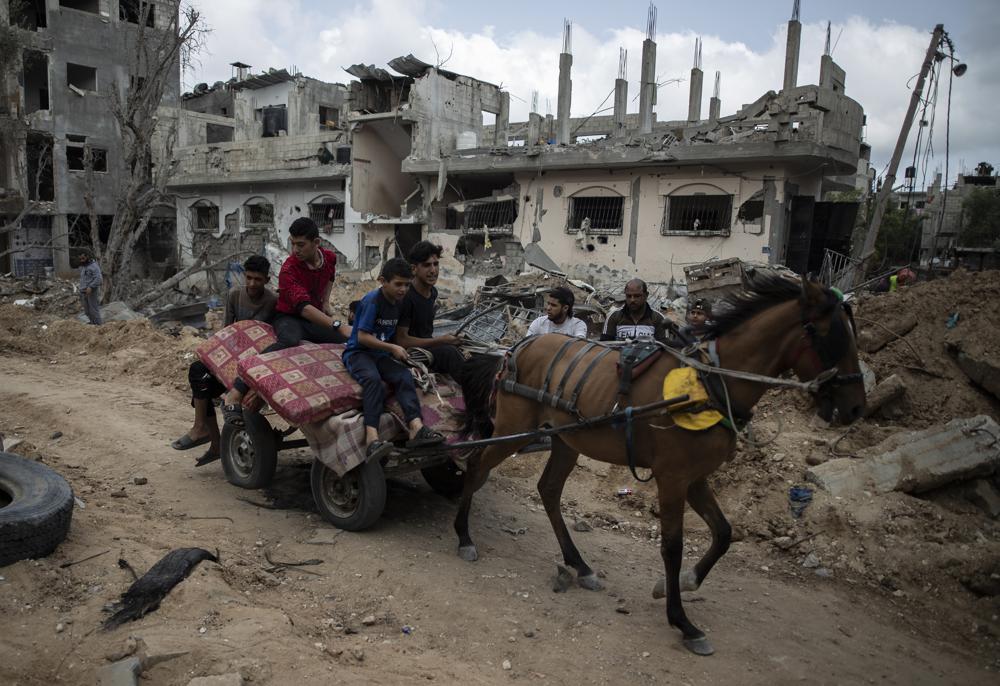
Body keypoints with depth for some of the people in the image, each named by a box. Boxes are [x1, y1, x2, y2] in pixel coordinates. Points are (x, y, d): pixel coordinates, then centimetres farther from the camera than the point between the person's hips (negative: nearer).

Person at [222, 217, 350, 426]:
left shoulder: (330, 257, -3)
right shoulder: (289, 270, -23)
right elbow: (304, 307, -36)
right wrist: (337, 326, -45)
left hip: (317, 317, 6)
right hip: (289, 317, -6)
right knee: (290, 341, -41)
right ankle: (236, 394, -46)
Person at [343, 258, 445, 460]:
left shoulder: (399, 302, 9)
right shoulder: (372, 300, -13)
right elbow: (362, 337, -17)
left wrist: (399, 350, 5)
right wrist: (392, 348, -16)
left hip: (381, 354, 6)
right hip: (358, 352, -6)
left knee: (404, 376, -22)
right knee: (373, 379, -35)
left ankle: (416, 427, -40)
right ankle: (372, 437, -48)